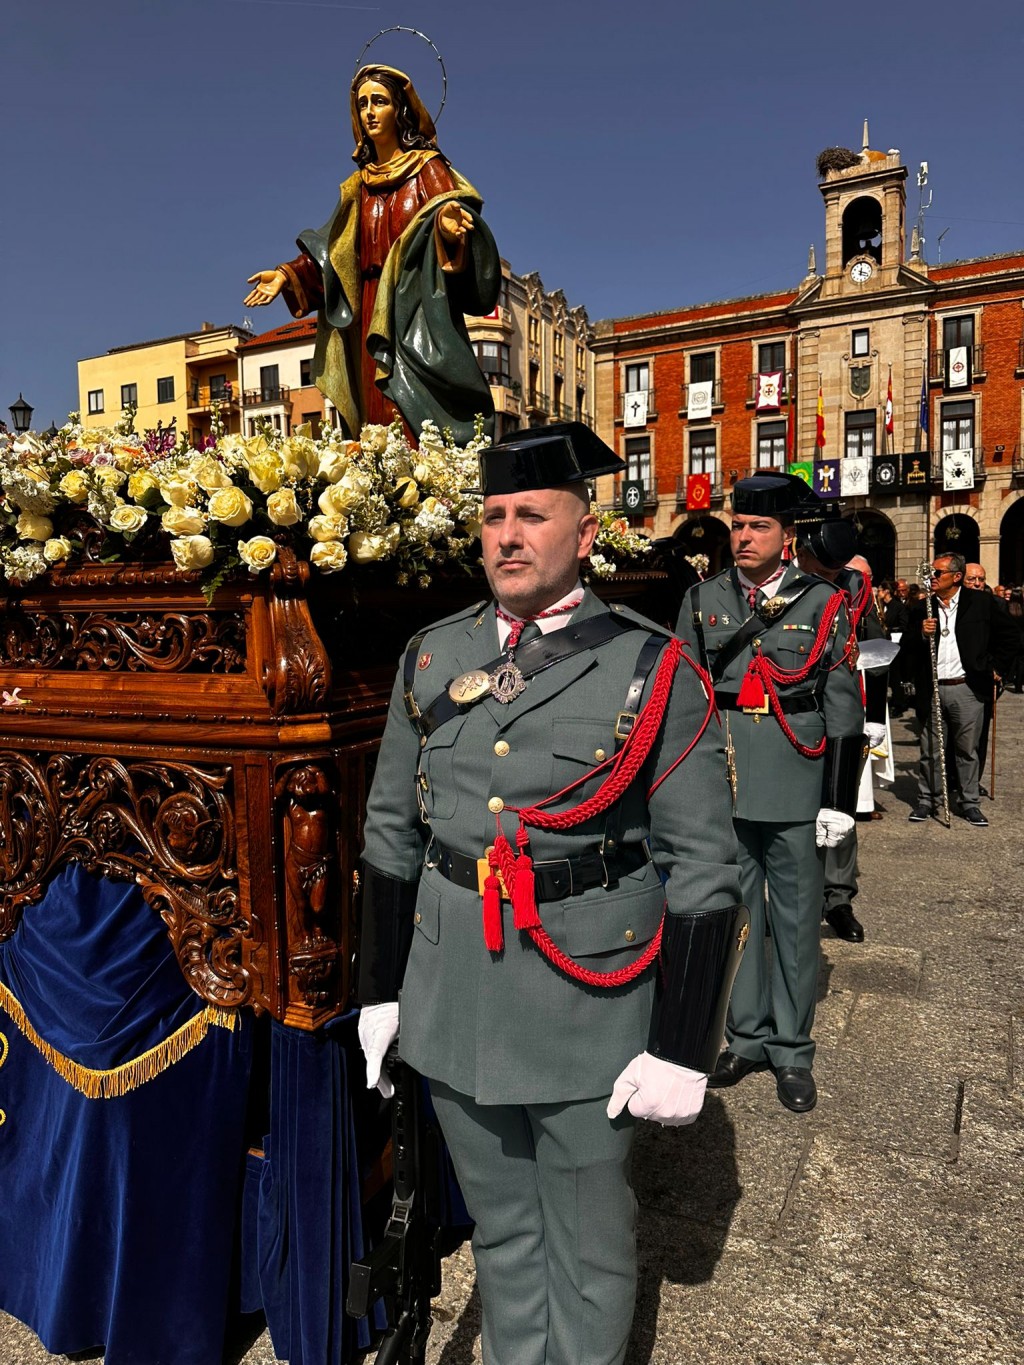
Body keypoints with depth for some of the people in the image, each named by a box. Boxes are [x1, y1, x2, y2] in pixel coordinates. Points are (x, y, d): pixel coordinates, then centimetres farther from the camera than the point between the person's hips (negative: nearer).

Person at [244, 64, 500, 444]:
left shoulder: (428, 168, 8)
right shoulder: (359, 185, 21)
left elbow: (450, 209, -9)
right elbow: (332, 251, 18)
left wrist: (446, 221, -32)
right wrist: (288, 275, 7)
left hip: (417, 313, -5)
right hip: (370, 318, 5)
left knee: (417, 417, -17)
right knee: (378, 421, -4)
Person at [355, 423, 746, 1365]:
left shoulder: (654, 671, -11)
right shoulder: (431, 659, 1)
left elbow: (704, 871, -10)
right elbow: (391, 830, 8)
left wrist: (682, 1048, -10)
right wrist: (379, 989, 10)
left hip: (589, 1002, -3)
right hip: (454, 1003, 4)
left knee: (588, 1242, 17)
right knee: (500, 1225, 23)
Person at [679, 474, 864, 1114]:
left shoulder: (824, 603, -1)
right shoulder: (703, 600, 5)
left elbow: (845, 709, -1)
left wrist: (840, 799, -5)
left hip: (798, 785, -2)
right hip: (722, 784, 2)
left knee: (797, 918, 9)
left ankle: (792, 1049, 25)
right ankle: (747, 1036, 29)